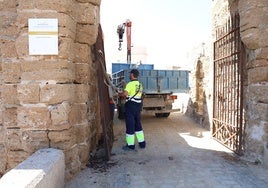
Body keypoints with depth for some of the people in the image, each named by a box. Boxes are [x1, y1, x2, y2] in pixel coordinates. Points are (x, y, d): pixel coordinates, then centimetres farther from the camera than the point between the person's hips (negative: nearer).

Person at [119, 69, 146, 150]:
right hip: (138, 105, 8)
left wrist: (119, 94, -8)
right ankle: (142, 143, 23)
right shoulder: (140, 85, 11)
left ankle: (130, 145, 9)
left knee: (130, 125, 1)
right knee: (138, 124, 17)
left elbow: (124, 94, -28)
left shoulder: (130, 84, -15)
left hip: (131, 106, -8)